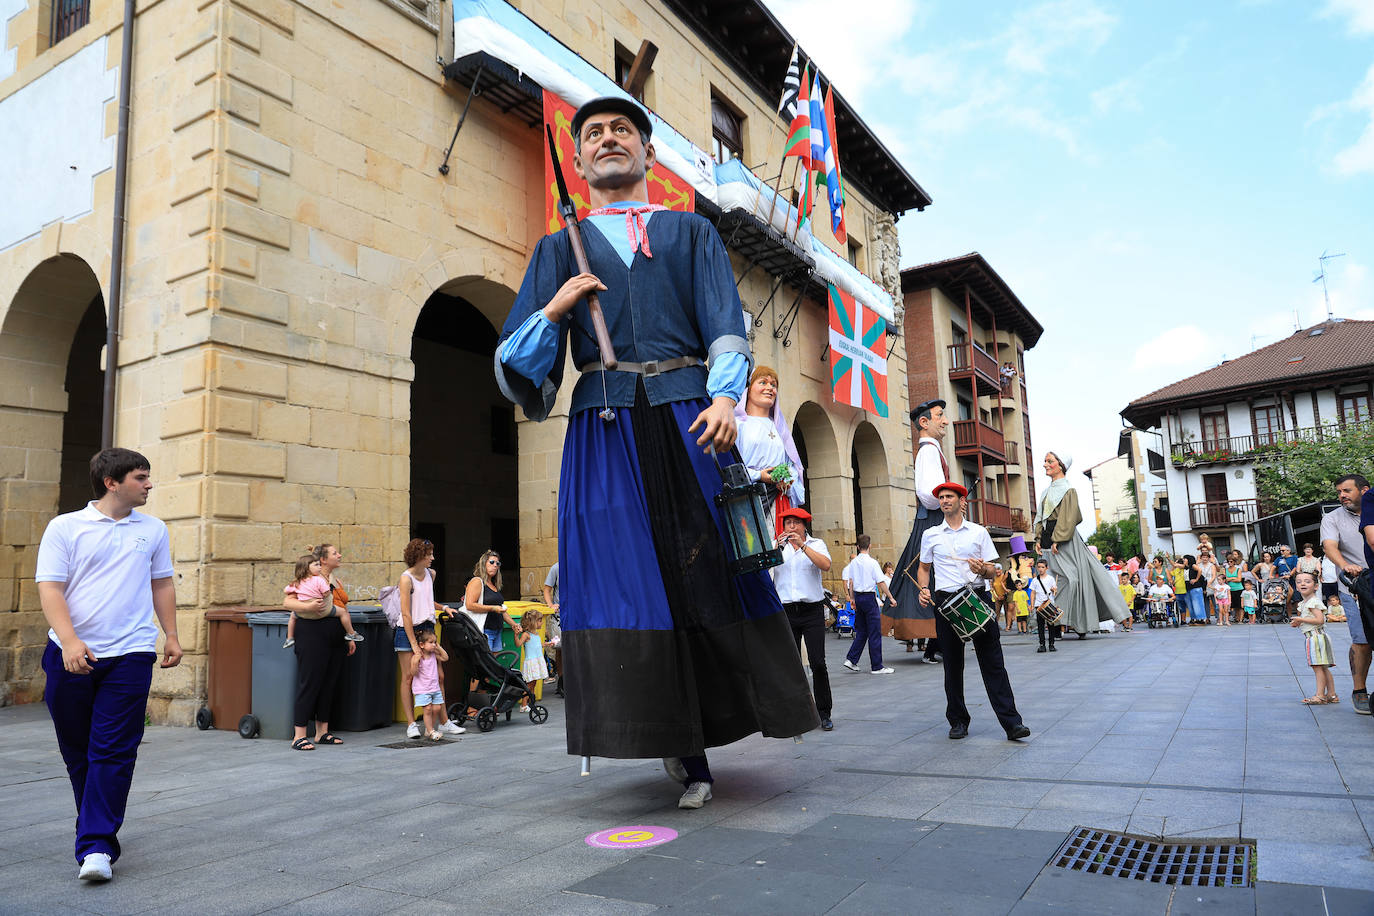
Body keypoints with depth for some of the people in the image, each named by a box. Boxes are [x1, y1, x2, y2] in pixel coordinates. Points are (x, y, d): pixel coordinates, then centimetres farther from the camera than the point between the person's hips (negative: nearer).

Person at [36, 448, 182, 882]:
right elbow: (49, 588, -6)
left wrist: (171, 636, 10)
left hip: (130, 654, 0)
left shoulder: (153, 530, 9)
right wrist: (69, 641, -19)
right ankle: (97, 828, 31)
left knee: (113, 752, -7)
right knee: (77, 752, 13)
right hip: (71, 655, 0)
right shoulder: (65, 527, 1)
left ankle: (95, 846, -4)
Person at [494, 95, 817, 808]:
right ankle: (684, 752, 8)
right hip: (603, 432, 1)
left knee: (709, 572, -2)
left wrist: (725, 396, -14)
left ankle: (713, 717, 17)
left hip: (689, 420, 0)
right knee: (627, 581, -4)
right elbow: (516, 366, 13)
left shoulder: (692, 233, 19)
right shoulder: (559, 249, 20)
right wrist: (554, 309, -7)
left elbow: (726, 325, 5)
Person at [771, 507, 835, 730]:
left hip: (812, 610, -2)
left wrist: (802, 545, -19)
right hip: (786, 611, 2)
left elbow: (825, 565, -13)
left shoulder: (816, 544, 6)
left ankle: (824, 714, 4)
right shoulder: (777, 546, 11)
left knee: (818, 662, -6)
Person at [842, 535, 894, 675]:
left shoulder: (853, 563, 5)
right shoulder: (872, 562, -11)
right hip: (869, 597, -6)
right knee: (874, 632, 0)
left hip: (858, 597, 6)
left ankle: (851, 659, 11)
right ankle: (877, 666, 4)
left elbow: (851, 583, 7)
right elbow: (880, 582, -11)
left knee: (861, 631, 16)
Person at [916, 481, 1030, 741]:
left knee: (992, 661, -4)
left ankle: (1011, 722, -3)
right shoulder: (931, 535, 11)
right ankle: (958, 721, 17)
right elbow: (924, 568, 19)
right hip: (946, 600, 1)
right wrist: (923, 589, 0)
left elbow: (992, 571, 9)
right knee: (952, 663, 5)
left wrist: (982, 569, -14)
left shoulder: (979, 532, 9)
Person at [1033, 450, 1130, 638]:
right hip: (1050, 538, 8)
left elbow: (1068, 517, -15)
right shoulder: (1049, 491, 17)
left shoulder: (1067, 489, -7)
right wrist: (1040, 538, 10)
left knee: (1070, 578, -6)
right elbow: (1041, 516, 19)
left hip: (1065, 541, -8)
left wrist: (1057, 540, -20)